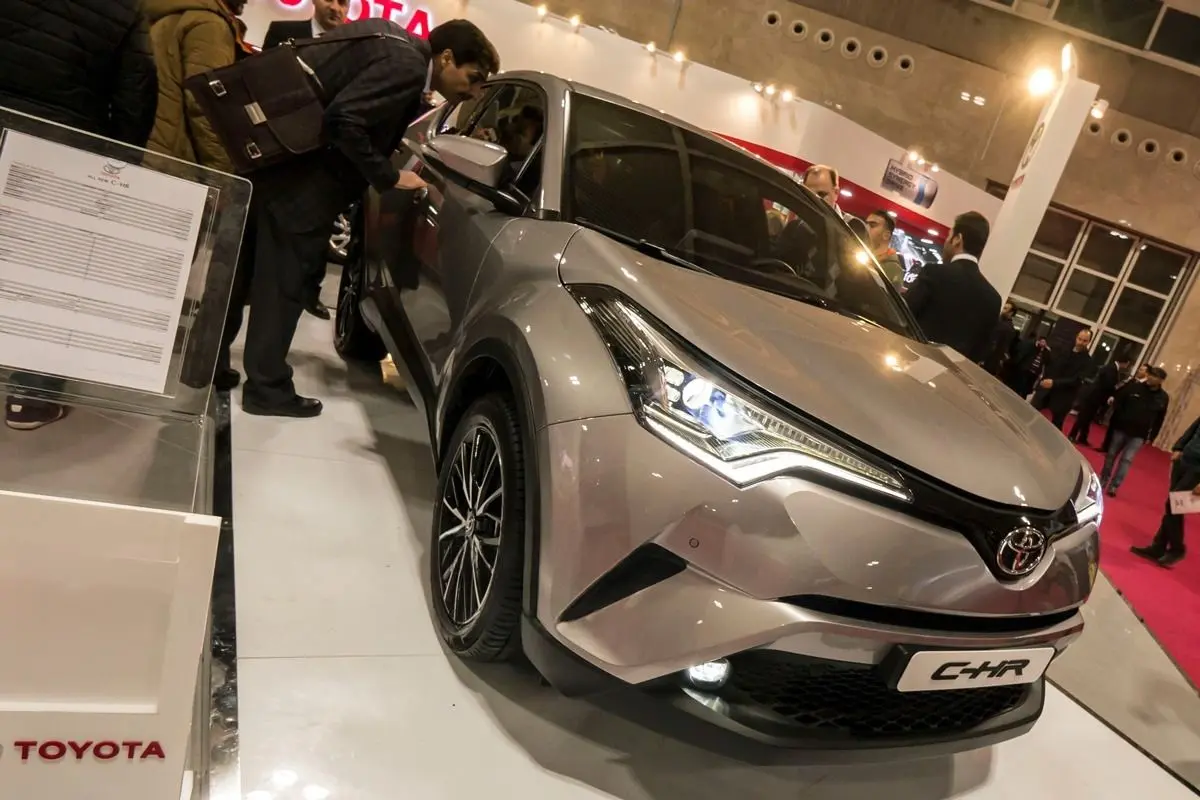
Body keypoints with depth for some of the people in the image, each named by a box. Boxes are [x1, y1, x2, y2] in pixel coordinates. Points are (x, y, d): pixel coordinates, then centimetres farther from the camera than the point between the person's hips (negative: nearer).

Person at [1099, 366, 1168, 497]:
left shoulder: (1163, 398, 0)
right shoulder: (1134, 387, -6)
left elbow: (1159, 420, 6)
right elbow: (1118, 401, -2)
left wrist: (1151, 437, 4)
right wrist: (1116, 419, -11)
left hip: (1139, 435, 0)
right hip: (1121, 428, 0)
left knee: (1127, 460, -5)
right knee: (1111, 455, 10)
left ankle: (1114, 486, -1)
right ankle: (1103, 480, 26)